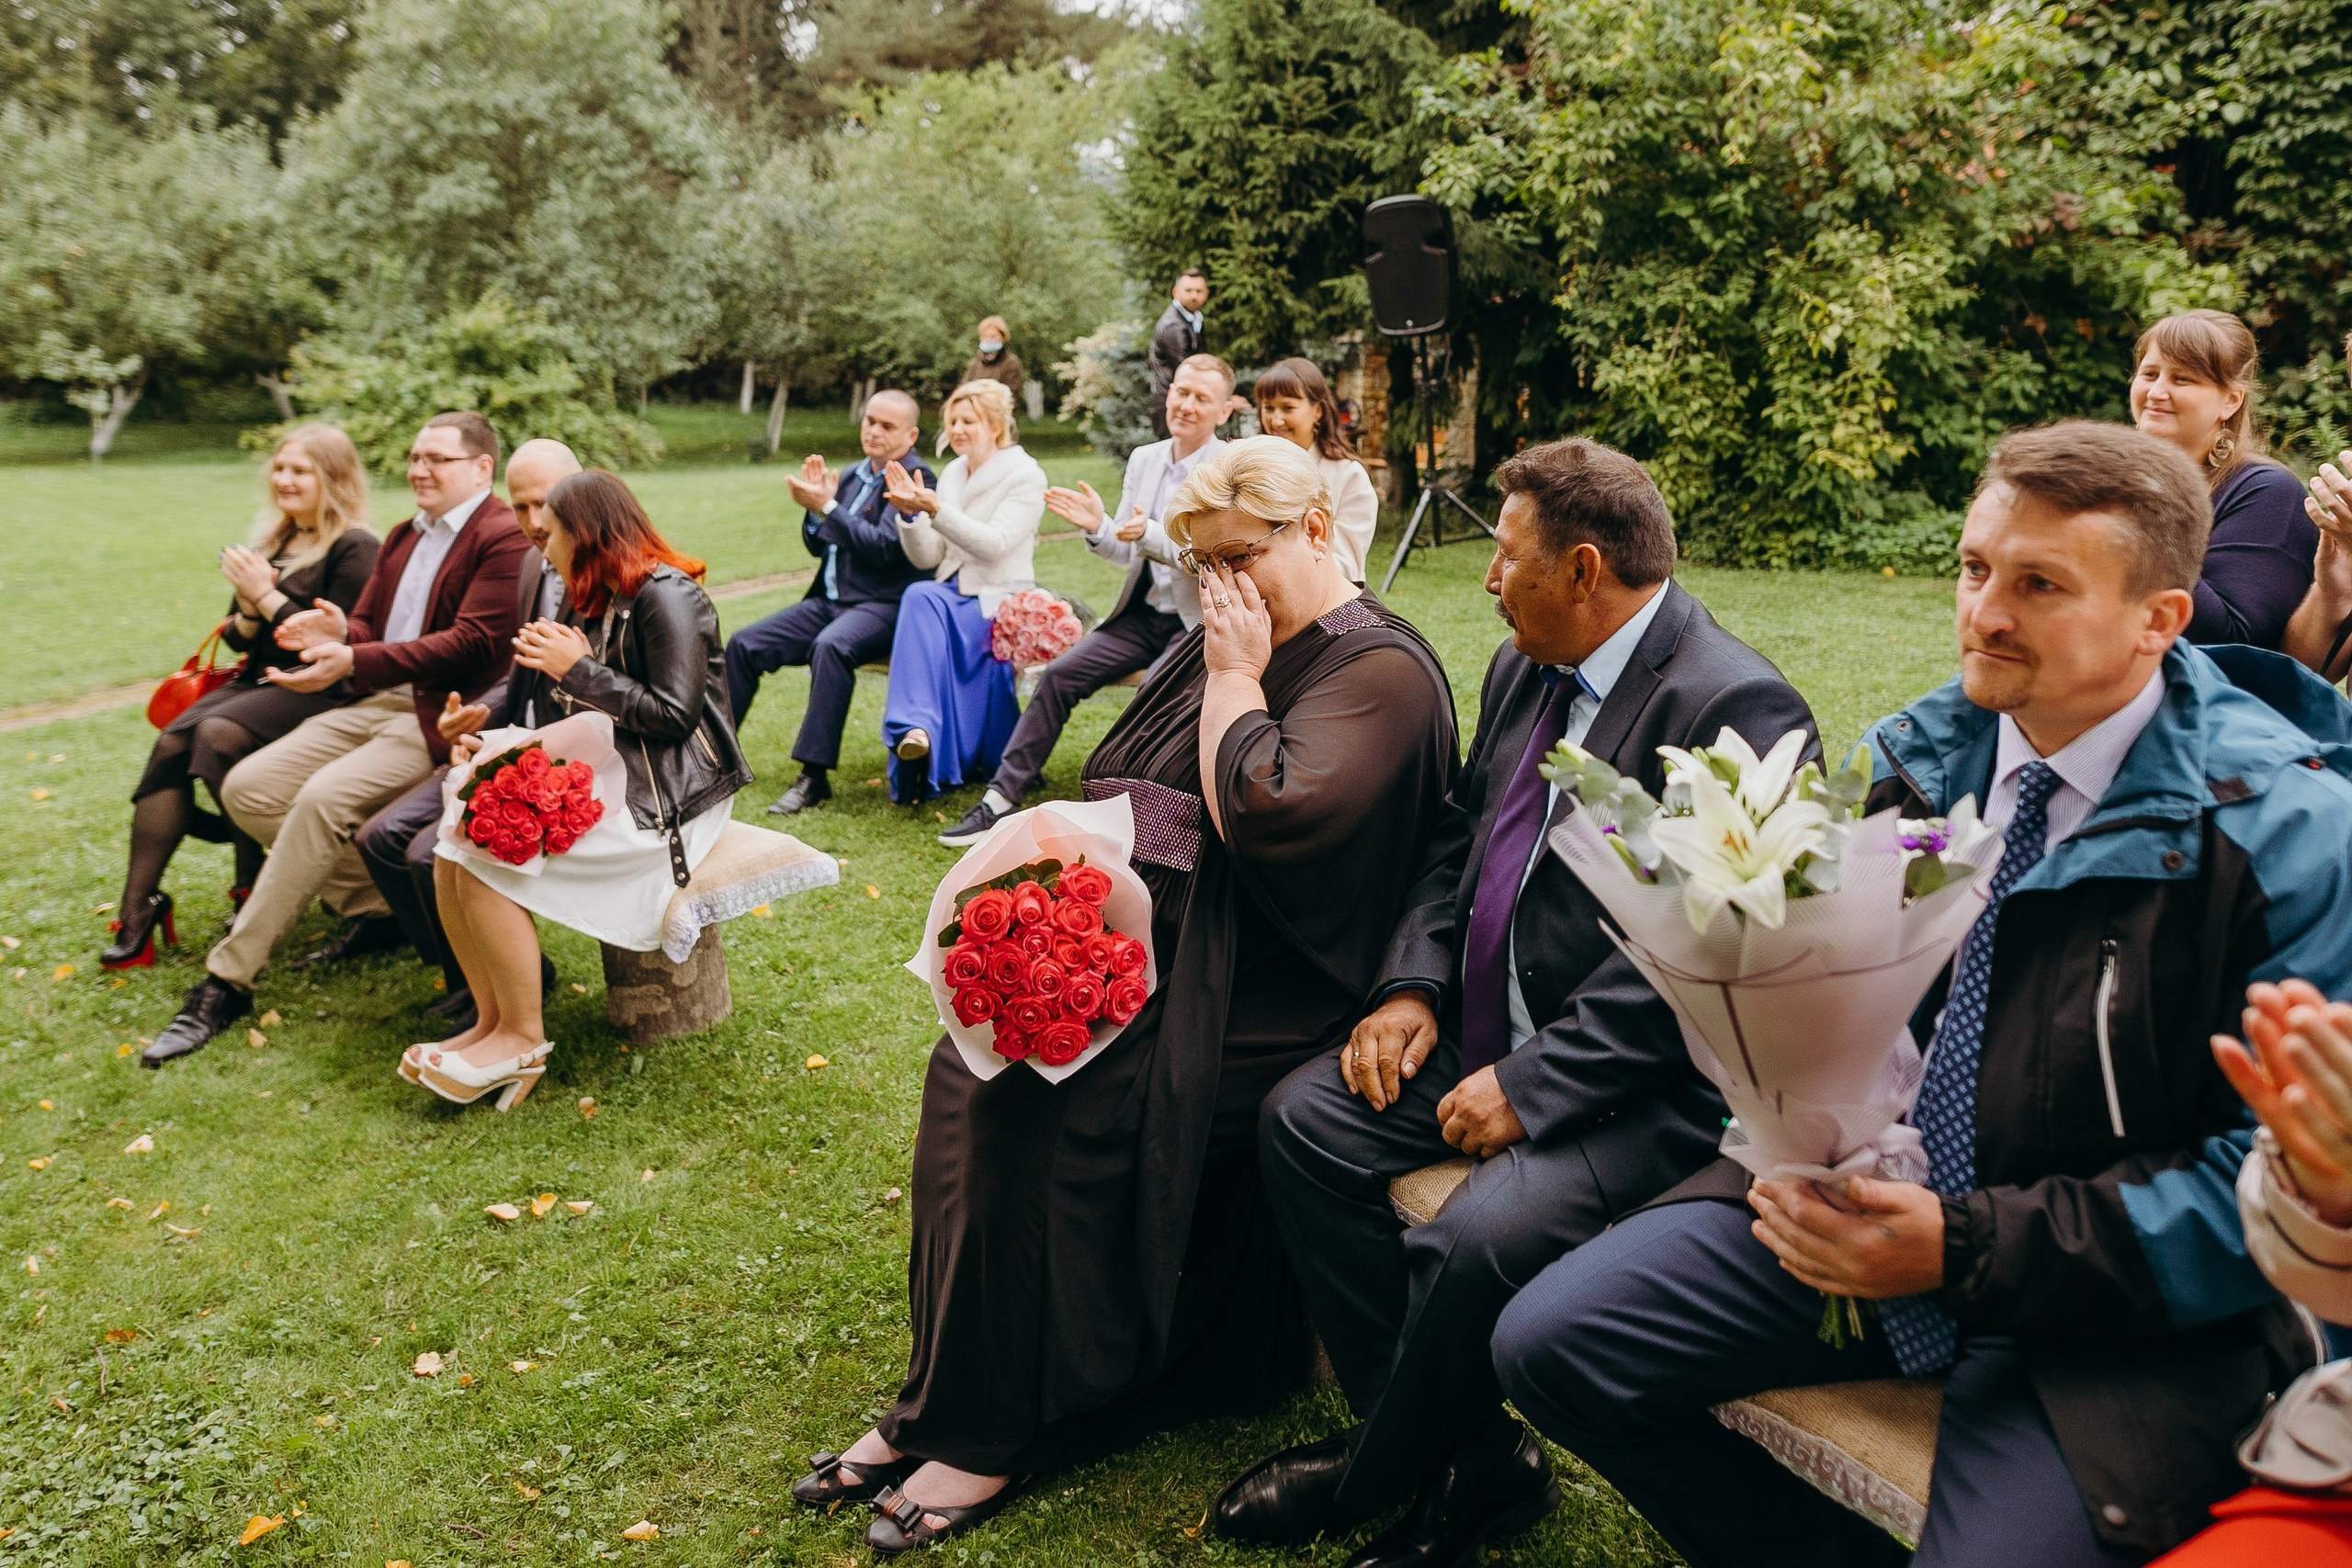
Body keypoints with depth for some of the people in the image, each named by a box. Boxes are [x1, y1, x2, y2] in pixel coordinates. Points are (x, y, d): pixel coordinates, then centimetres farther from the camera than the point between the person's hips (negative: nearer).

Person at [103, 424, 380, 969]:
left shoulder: (354, 550, -7)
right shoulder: (269, 544, 16)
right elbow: (238, 639, 19)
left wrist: (268, 599, -13)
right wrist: (249, 610, -4)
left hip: (323, 692, -7)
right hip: (261, 680, 7)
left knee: (220, 733, -29)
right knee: (172, 741, -17)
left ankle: (253, 892, -15)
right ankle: (138, 908, -18)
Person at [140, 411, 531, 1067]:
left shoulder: (504, 538, -9)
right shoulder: (404, 537, 23)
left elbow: (471, 642, -19)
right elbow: (367, 625, 21)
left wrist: (354, 662, -26)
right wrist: (339, 633, -6)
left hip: (441, 716, -10)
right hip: (374, 701, 10)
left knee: (323, 797, -28)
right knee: (246, 788, -4)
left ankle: (227, 981, -19)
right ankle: (372, 905, 5)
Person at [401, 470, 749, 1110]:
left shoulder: (666, 595, -12)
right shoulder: (588, 601, 17)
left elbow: (674, 716, -20)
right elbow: (562, 717, 18)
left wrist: (578, 670, -15)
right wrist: (491, 743, 1)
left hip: (663, 793, -9)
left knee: (487, 861, -21)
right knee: (451, 856, -9)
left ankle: (523, 1039, -7)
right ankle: (491, 1021, -2)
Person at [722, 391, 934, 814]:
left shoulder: (916, 478, -7)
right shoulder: (851, 475, 16)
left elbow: (885, 547, -19)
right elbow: (817, 546, 17)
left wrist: (827, 508, -21)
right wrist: (814, 505, -2)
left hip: (883, 607, -8)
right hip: (830, 601, 8)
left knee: (830, 647, -38)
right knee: (743, 644, -7)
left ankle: (814, 775, -35)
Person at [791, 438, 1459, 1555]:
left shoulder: (1379, 674, -10)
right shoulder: (1217, 644, 15)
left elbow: (1269, 821, -24)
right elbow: (1112, 788, 20)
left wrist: (1235, 679, -12)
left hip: (1245, 1005, -8)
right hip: (1141, 952, 8)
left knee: (1037, 1102, -25)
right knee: (973, 1063, -13)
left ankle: (993, 1432, -9)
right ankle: (940, 1406, -4)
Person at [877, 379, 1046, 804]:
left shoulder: (1026, 477, -3)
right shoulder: (953, 474, 14)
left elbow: (994, 543, -18)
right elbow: (927, 558, 8)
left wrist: (936, 509, -27)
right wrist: (910, 514, -10)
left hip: (999, 605, -4)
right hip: (952, 598, 5)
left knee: (923, 601, -32)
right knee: (919, 598, -31)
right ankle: (917, 728, -44)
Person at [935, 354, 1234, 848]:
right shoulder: (1143, 459, 9)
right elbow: (1126, 553, 11)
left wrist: (1149, 534, -33)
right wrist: (1097, 527, -11)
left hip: (1199, 621, -6)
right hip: (1142, 614, 6)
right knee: (1059, 675, -8)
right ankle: (1002, 798, -3)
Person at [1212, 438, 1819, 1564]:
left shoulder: (1737, 710, -19)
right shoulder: (1524, 668, 9)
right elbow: (1458, 837, 16)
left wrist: (1529, 1082, -23)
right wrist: (1412, 985, 1)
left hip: (1644, 1085, -9)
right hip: (1490, 1030, 9)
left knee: (1471, 1246, -28)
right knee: (1301, 1119, -4)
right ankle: (1466, 1453, 3)